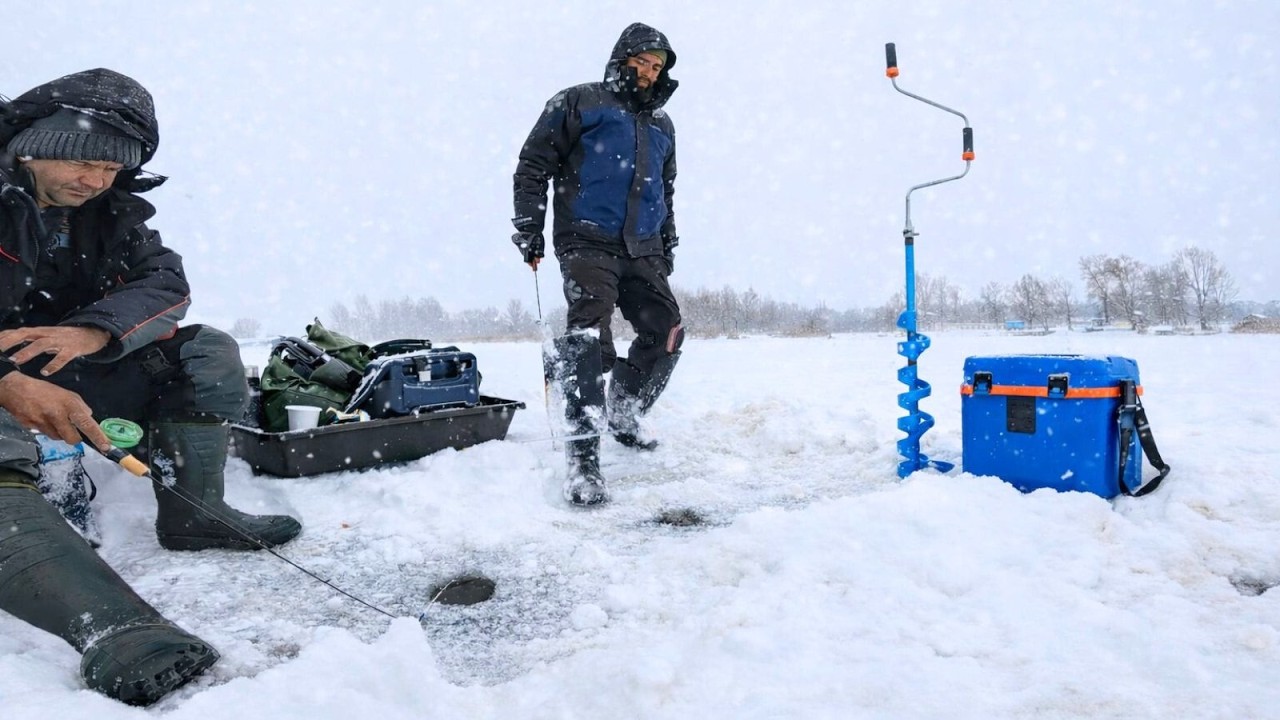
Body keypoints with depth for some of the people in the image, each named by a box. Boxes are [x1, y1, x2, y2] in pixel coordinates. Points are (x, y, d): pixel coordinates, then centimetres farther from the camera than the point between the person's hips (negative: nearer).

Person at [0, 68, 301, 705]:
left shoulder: (111, 210, 5)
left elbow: (166, 283, -7)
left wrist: (92, 331, -28)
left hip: (71, 378, 7)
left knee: (208, 352, -5)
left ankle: (192, 513, -10)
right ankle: (118, 631, -58)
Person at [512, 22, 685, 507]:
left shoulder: (661, 125, 22)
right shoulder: (579, 103, 4)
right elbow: (533, 165, 1)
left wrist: (668, 246, 25)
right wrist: (529, 228, -5)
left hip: (642, 251, 6)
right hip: (588, 244, -6)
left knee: (665, 336, 1)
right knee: (590, 336, -21)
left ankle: (623, 417, 24)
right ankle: (583, 459, -21)